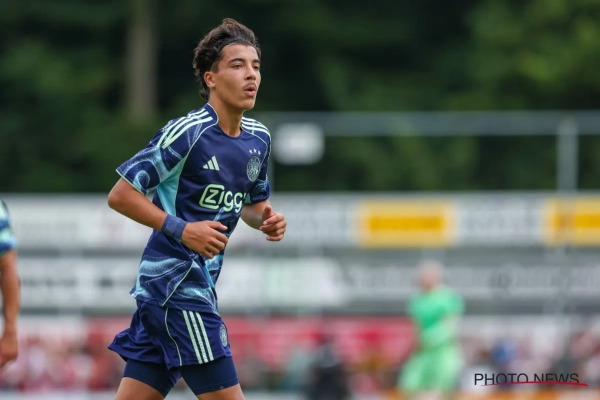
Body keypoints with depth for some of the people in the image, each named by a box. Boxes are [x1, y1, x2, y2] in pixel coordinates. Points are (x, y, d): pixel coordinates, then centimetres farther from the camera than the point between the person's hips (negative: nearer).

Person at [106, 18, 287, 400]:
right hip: (177, 286, -8)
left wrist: (267, 218, 5)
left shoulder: (258, 138, 10)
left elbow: (252, 200, 28)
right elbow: (120, 195, -12)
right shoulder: (187, 133, -14)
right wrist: (181, 229, -21)